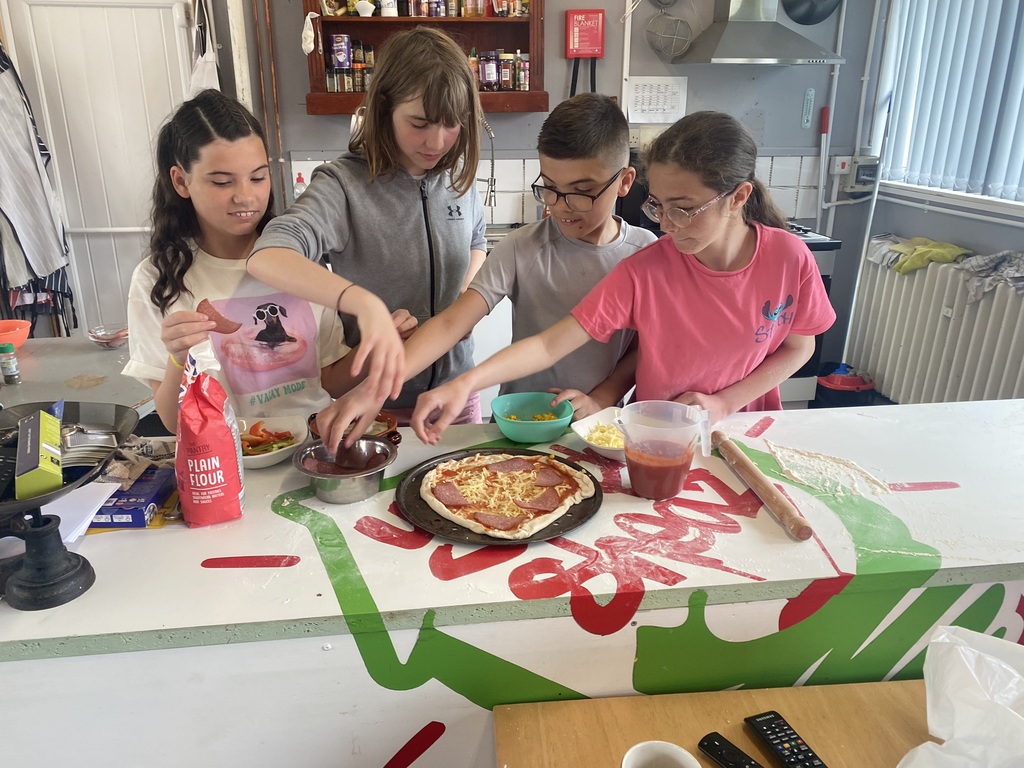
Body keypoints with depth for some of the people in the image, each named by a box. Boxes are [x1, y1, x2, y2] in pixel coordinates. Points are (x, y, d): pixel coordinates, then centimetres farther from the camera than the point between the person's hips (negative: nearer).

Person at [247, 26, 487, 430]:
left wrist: (463, 302, -2)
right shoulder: (345, 184, -19)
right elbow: (266, 257, -35)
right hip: (376, 398, -4)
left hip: (455, 386, 5)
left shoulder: (457, 176, -3)